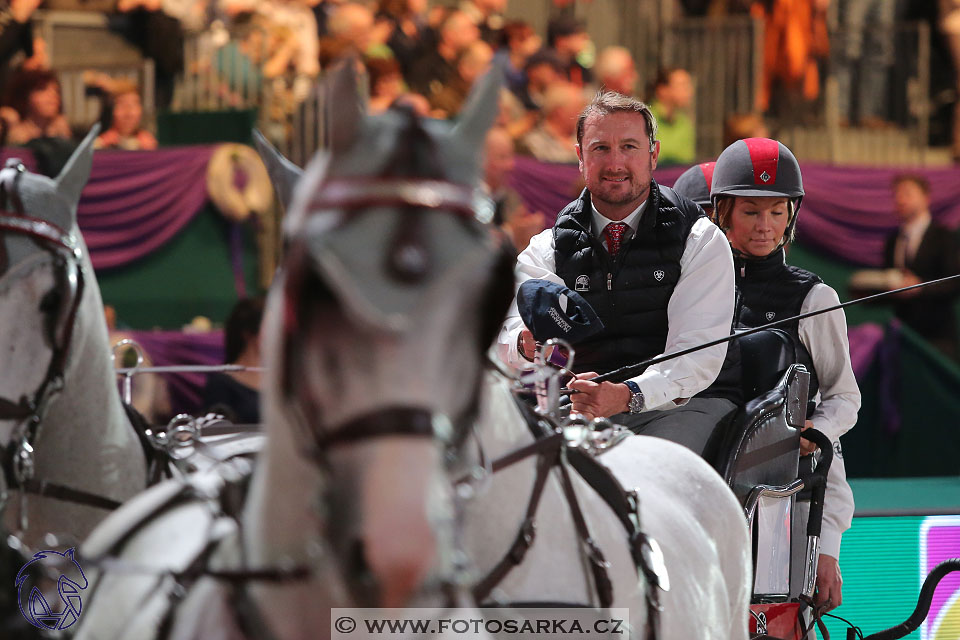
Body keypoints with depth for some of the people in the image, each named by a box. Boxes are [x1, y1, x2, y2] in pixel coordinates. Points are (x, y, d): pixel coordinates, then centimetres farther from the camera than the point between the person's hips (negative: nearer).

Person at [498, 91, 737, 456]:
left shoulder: (701, 241, 4)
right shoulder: (548, 249, 13)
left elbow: (699, 353, -9)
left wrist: (628, 395, -28)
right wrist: (526, 343, -31)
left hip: (678, 405, -3)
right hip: (576, 411, 3)